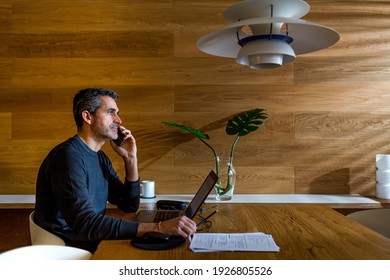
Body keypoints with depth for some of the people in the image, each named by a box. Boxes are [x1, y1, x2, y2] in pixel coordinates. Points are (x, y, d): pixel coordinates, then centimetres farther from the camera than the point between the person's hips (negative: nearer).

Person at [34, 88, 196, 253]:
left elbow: (130, 206, 11)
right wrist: (158, 227, -35)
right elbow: (85, 224, -30)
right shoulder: (68, 155, -18)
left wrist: (130, 158, 0)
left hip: (93, 248, 8)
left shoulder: (100, 158, 9)